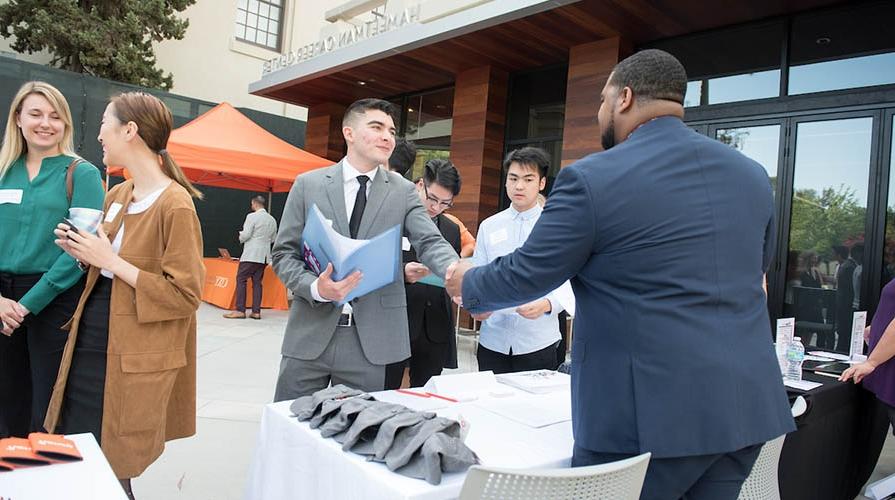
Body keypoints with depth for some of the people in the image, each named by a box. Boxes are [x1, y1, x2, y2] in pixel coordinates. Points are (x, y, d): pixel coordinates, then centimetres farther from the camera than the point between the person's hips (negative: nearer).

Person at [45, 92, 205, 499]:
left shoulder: (174, 204, -17)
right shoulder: (116, 196, 10)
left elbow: (186, 294, -19)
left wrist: (111, 261, -19)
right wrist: (84, 251, 1)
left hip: (132, 359, -8)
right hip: (91, 341, 8)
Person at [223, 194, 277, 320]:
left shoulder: (252, 216, -9)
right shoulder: (272, 219, 9)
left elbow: (245, 235, -12)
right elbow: (273, 239, 15)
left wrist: (241, 237, 9)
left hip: (251, 255, -6)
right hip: (264, 256, 6)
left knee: (241, 280, 0)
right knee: (257, 282, 9)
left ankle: (240, 310, -5)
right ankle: (256, 312, 5)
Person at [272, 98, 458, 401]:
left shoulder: (403, 191, 6)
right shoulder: (308, 184, 4)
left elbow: (430, 243, -7)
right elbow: (283, 253, 4)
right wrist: (315, 287, -16)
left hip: (371, 339, 0)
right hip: (310, 333, 0)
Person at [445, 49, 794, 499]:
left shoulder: (592, 178, -13)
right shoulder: (752, 174, 7)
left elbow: (525, 276, -6)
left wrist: (468, 283, 14)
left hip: (650, 412, -6)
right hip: (747, 404, 7)